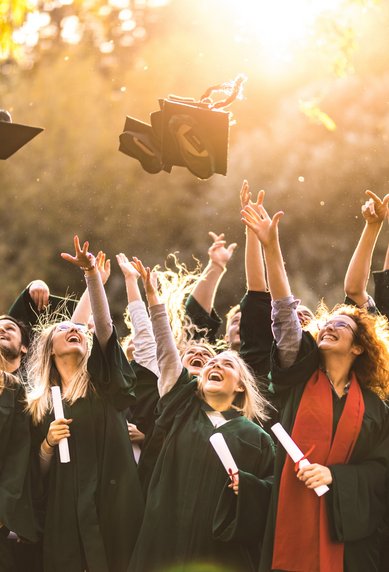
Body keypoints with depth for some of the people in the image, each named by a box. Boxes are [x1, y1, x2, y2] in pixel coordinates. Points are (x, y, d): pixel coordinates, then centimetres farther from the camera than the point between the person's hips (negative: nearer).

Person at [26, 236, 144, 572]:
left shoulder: (103, 382, 11)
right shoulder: (39, 405, 14)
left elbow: (104, 324, -4)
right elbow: (38, 472, 12)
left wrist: (92, 272, -15)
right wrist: (47, 444, -8)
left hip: (114, 507, -1)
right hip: (66, 516, 1)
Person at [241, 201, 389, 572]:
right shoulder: (300, 373, 8)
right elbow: (284, 311, -2)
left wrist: (334, 475, -13)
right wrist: (271, 247, -12)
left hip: (344, 525, 0)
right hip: (291, 513, 0)